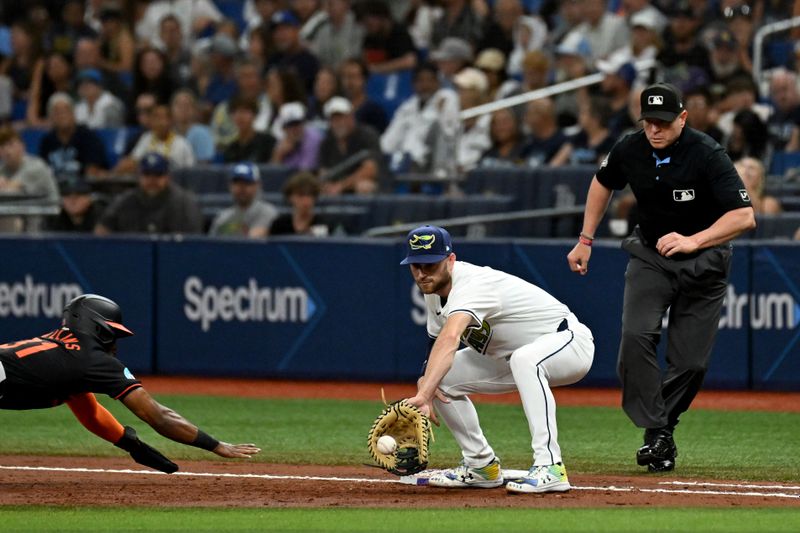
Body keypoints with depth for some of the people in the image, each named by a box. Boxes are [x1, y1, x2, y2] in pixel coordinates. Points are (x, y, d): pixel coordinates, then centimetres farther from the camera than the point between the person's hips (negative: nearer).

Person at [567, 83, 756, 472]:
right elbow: (603, 182, 14)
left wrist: (693, 241, -40)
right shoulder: (630, 150, -10)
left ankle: (663, 423, 18)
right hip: (650, 257, 2)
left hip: (704, 261, -2)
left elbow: (744, 216, -30)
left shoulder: (707, 155, -24)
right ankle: (656, 435, -19)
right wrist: (586, 240, 13)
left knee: (691, 360, -6)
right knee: (636, 337, -21)